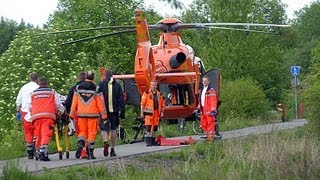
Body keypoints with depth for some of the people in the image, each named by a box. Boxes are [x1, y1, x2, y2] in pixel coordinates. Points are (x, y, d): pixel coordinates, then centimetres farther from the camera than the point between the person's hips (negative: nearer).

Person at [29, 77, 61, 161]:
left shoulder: (33, 93, 19)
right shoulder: (52, 92, 13)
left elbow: (30, 107, 17)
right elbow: (57, 105, 9)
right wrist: (56, 113, 25)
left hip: (36, 116, 3)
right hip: (48, 115, -3)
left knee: (38, 135, 11)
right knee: (46, 134, -10)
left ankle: (38, 153, 17)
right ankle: (43, 152, -24)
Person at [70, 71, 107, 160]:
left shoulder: (78, 87, 4)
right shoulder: (96, 88, -5)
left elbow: (74, 102, 6)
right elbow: (100, 102, -4)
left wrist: (72, 114, 13)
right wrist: (104, 115, 2)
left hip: (81, 113, 2)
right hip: (92, 114, -2)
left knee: (82, 131, 12)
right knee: (92, 132, 4)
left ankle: (80, 144, -17)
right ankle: (90, 153, 4)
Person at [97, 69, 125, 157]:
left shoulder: (101, 85, -2)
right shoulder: (117, 85, 5)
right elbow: (121, 99, 4)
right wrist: (122, 112, 6)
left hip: (103, 111, -2)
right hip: (114, 111, 2)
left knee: (104, 128, 1)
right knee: (113, 129, 12)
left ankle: (105, 142, -28)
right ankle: (113, 150, 14)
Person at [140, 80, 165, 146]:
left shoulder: (159, 94, 15)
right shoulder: (146, 93, 0)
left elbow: (162, 104, 19)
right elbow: (142, 103, -2)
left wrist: (162, 112, 9)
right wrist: (142, 112, -7)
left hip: (156, 113, 5)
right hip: (149, 112, -5)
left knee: (155, 128, 8)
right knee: (148, 127, -10)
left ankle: (153, 140, 16)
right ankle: (148, 141, -11)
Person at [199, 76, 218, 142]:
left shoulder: (211, 90, -8)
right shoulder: (201, 90, 19)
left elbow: (213, 100, -13)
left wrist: (213, 110, -18)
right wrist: (199, 108, 23)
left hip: (209, 111, -8)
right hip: (203, 111, 8)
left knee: (210, 124, -6)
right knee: (203, 124, 11)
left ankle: (211, 138, -3)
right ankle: (208, 135, 22)